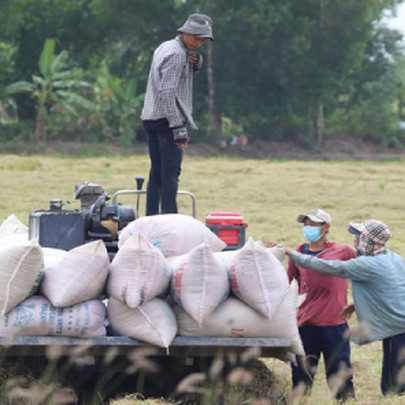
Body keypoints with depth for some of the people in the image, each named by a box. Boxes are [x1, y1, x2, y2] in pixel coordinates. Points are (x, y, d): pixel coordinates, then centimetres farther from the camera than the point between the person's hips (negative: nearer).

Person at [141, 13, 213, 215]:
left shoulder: (164, 47, 18)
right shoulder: (176, 54, -12)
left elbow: (185, 76, 30)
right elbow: (167, 92, -20)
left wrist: (196, 63, 7)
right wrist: (178, 128, -22)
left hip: (151, 119, 10)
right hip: (166, 120, -10)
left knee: (156, 173, 10)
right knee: (170, 172, -12)